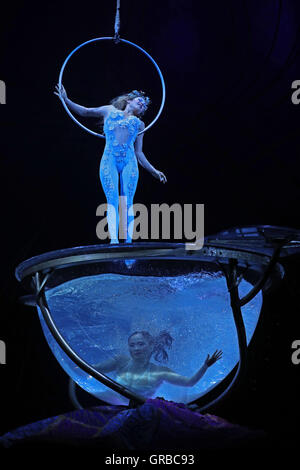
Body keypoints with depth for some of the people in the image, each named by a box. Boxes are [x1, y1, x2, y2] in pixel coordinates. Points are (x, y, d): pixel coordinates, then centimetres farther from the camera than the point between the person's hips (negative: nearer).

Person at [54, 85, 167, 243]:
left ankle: (128, 240, -10)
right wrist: (66, 100, 12)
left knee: (127, 202, -8)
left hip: (129, 162, 2)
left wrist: (154, 171, 17)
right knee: (112, 201, -12)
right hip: (109, 160, -2)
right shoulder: (109, 111, 22)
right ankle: (113, 240, -17)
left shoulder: (139, 123, 25)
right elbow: (84, 112, 23)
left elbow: (138, 153, 23)